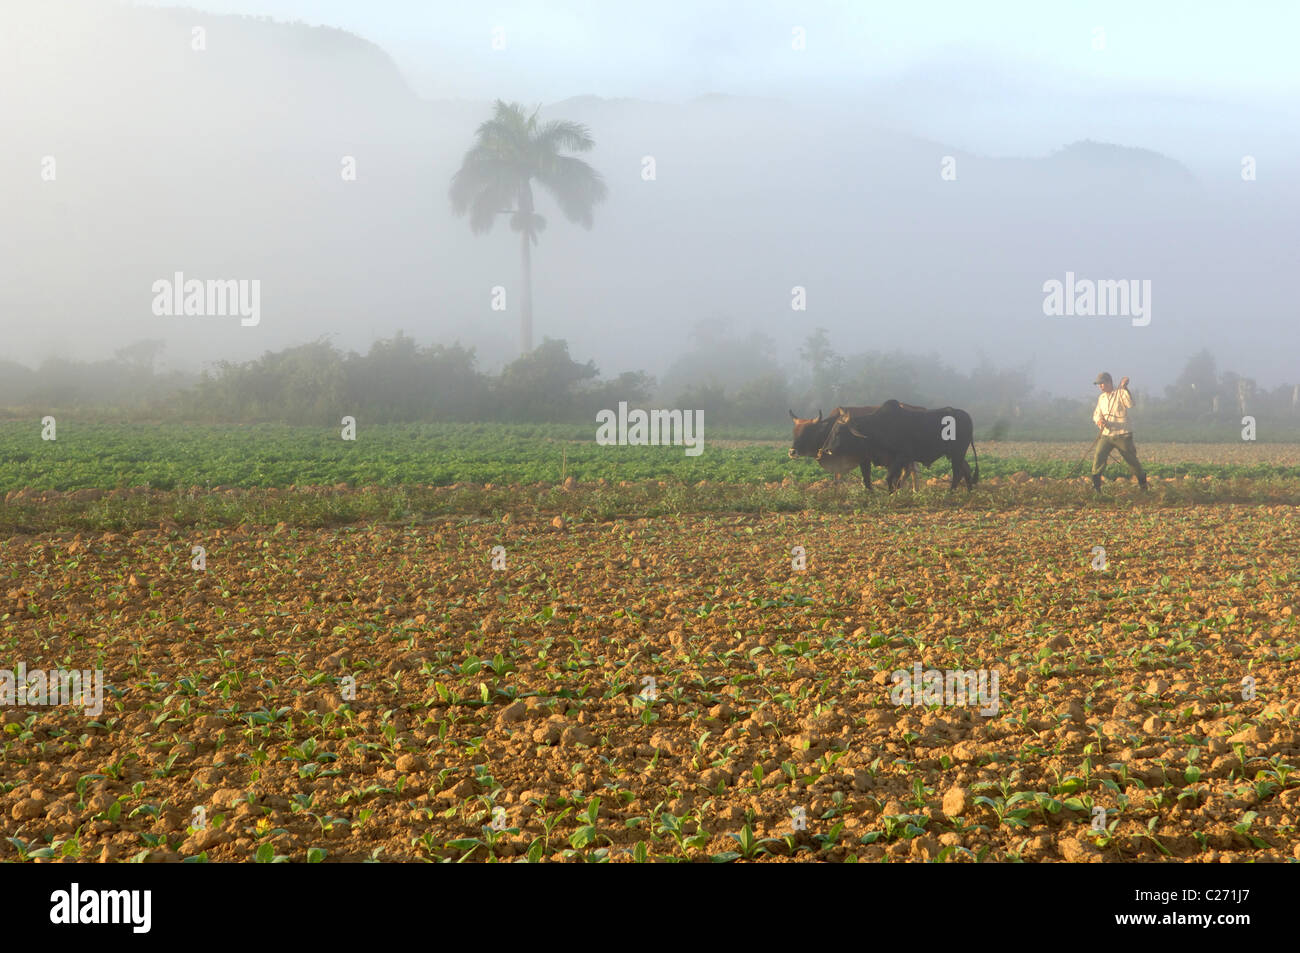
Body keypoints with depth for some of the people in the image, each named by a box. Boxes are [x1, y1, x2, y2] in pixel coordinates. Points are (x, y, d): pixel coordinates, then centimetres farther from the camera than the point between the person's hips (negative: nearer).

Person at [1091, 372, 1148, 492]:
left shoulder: (1120, 393, -5)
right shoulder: (1101, 397, 13)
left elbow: (1130, 404, -23)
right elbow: (1096, 414, 12)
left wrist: (1124, 388, -27)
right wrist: (1098, 420, -11)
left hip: (1122, 436, -4)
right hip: (1106, 436, 4)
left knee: (1132, 460, 7)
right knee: (1098, 456, -19)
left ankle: (1142, 482, 30)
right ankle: (1096, 485, -19)